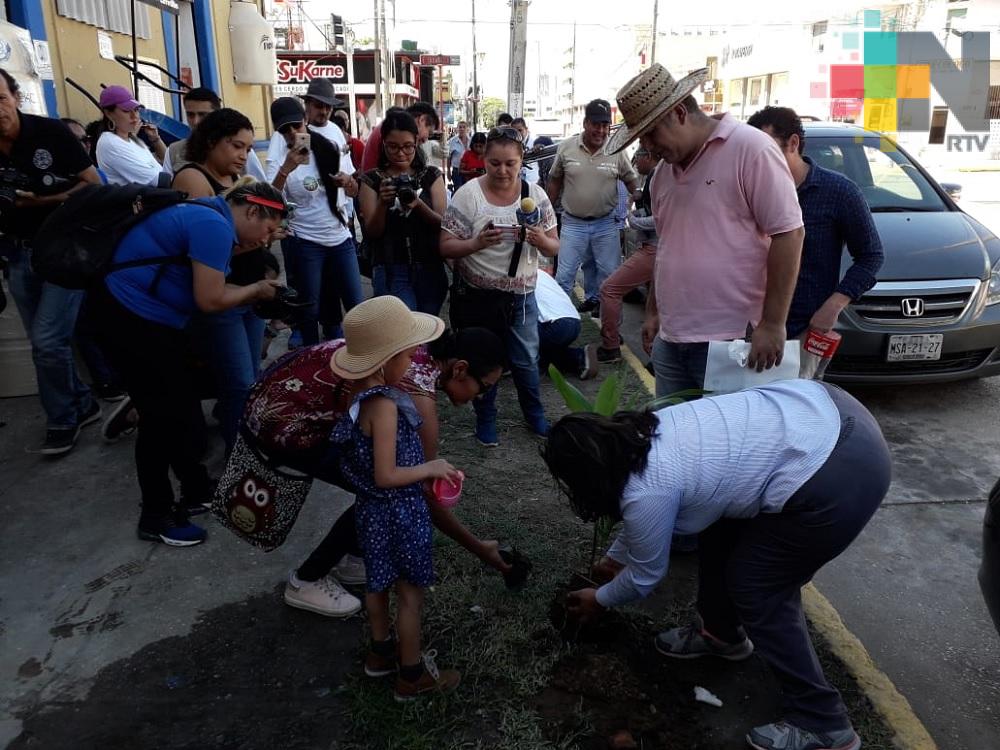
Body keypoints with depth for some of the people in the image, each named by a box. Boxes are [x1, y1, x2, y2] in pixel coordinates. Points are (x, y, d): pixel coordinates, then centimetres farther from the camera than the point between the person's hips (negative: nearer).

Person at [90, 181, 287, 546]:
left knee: (183, 406, 17)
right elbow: (209, 300, -20)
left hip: (143, 316, 10)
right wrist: (256, 290, -5)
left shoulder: (208, 216, 11)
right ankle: (156, 517, 16)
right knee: (163, 417, 0)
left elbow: (206, 286, 12)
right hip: (132, 319, -10)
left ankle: (197, 491, 33)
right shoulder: (214, 226, -20)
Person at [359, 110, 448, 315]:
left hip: (430, 269, 2)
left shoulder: (432, 175, 4)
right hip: (391, 271, -2)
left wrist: (418, 204, -21)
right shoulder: (373, 179, 1)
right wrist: (383, 203, -20)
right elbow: (371, 233, -3)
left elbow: (443, 224, -3)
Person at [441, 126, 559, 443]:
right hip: (477, 295, -2)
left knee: (526, 359, 11)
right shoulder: (468, 194, -11)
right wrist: (477, 243, -29)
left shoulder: (535, 195, -3)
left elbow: (554, 248, 0)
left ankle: (534, 413, 35)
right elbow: (446, 247, -10)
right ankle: (485, 418, 34)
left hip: (521, 295, 2)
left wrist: (541, 240, -23)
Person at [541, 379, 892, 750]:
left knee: (757, 587, 5)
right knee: (719, 530, 20)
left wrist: (599, 600, 22)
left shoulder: (647, 490, -16)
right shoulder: (638, 433, 8)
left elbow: (645, 577, 4)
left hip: (838, 475, -10)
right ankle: (721, 633, 41)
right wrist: (616, 556, 41)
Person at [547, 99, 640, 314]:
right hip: (572, 223, -1)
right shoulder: (566, 147, -4)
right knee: (564, 274, 4)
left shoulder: (617, 151, -6)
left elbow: (632, 182, 4)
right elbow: (554, 181, 6)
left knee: (610, 273, 11)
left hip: (605, 223, 1)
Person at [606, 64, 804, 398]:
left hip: (731, 342, -7)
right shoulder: (664, 172, 14)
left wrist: (772, 324, -16)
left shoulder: (750, 148, -9)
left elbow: (788, 234, -13)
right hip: (670, 340, 7)